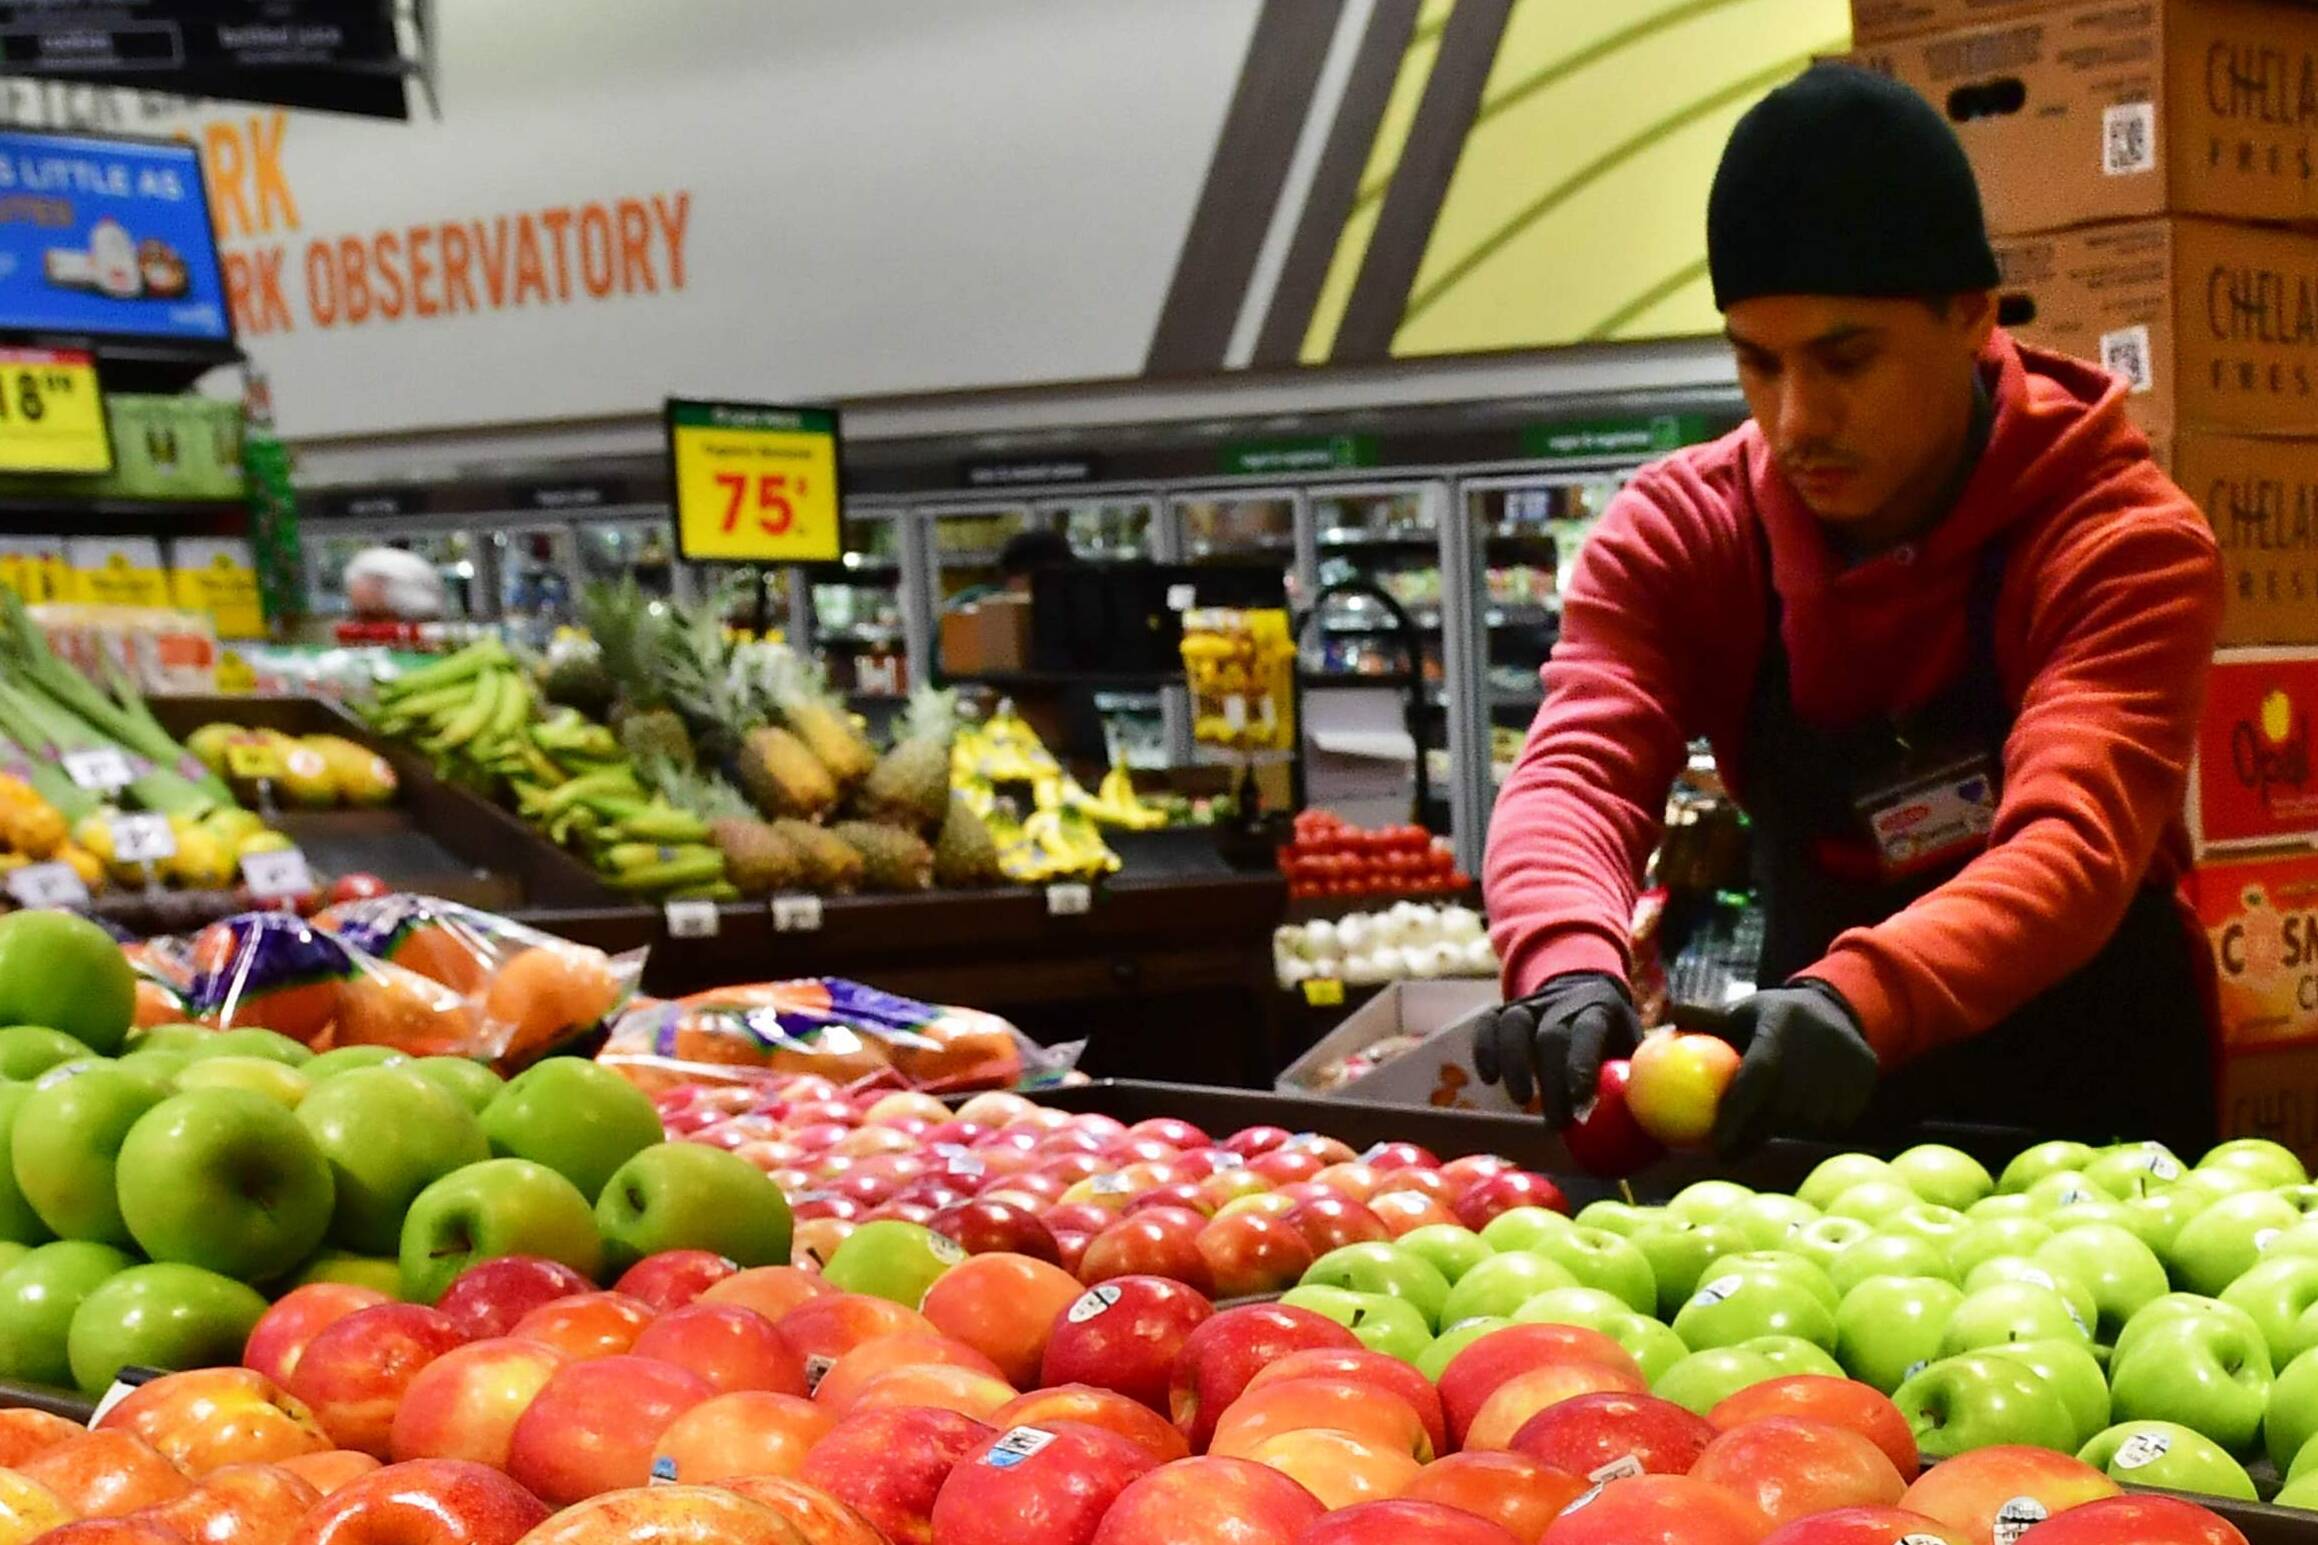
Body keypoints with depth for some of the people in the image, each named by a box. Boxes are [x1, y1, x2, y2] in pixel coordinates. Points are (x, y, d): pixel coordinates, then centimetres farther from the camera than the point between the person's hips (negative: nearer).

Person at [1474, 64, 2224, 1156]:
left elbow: (2077, 840, -30)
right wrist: (1568, 968, -42)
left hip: (2089, 1124, -2)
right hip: (1820, 1135, 3)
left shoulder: (2122, 542, -16)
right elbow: (1574, 773, -21)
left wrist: (1858, 997, -48)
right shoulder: (1679, 533, -7)